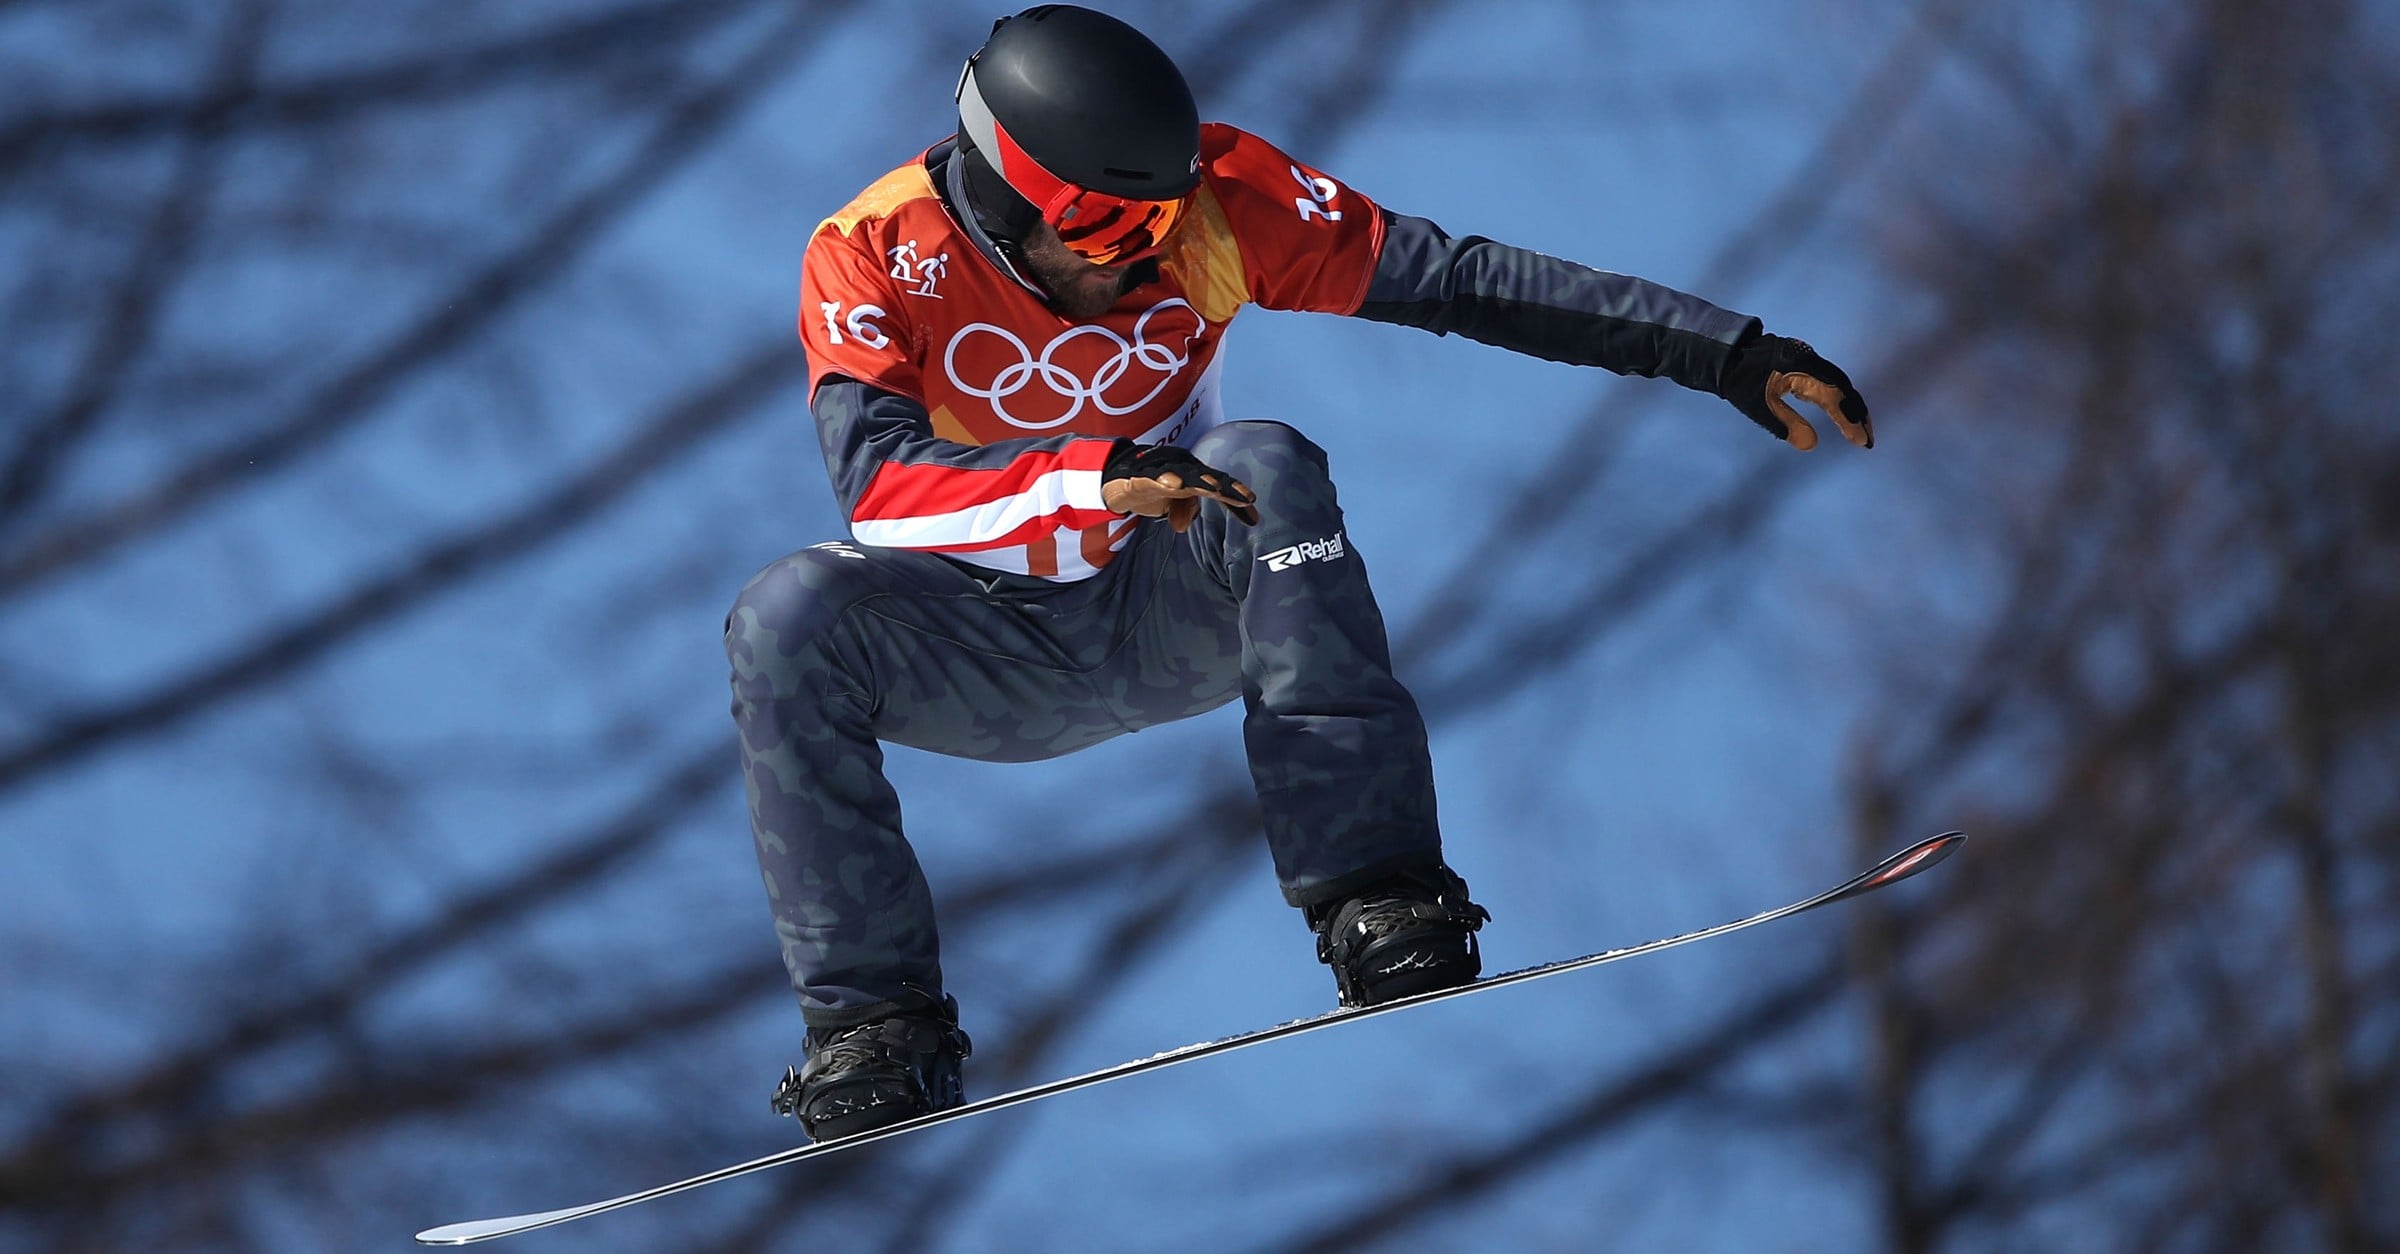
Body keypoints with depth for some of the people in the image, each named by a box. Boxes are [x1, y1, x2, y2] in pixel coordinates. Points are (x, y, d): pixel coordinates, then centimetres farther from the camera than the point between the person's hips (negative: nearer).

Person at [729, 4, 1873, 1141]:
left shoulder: (1210, 199, -14)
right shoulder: (871, 256, -18)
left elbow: (1458, 278, -14)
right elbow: (874, 478, -32)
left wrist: (1723, 354, -17)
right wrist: (1093, 477, -47)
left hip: (1172, 611, 1)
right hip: (985, 655, 0)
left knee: (1264, 468, -31)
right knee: (787, 619, -30)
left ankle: (1375, 900, -36)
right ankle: (873, 1019, -22)